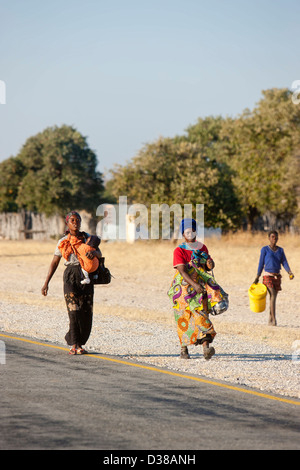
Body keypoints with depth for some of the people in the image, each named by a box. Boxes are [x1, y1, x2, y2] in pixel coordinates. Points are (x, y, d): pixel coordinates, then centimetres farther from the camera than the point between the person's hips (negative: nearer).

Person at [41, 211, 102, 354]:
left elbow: (99, 254, 0)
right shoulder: (63, 242, 6)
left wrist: (93, 252, -25)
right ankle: (74, 344, -6)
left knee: (87, 311, -1)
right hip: (71, 275, -2)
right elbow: (54, 263, 8)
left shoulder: (87, 237, 10)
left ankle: (77, 342, 14)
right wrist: (46, 283, 2)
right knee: (75, 310, -11)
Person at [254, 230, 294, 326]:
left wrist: (290, 272, -14)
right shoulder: (264, 249, -1)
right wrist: (257, 278, 0)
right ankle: (274, 320, -23)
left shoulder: (280, 250, 11)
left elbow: (284, 263, 3)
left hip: (277, 276, 5)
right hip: (267, 276, -5)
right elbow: (261, 264, 0)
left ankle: (270, 319, 21)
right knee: (273, 296, -19)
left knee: (274, 297, 9)